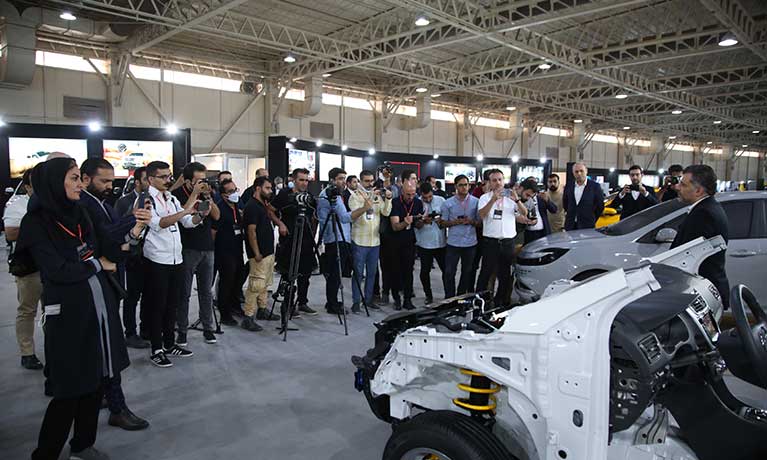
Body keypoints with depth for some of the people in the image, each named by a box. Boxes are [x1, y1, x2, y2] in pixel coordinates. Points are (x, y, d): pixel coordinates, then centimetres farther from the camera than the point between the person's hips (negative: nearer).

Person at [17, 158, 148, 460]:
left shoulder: (80, 213, 9)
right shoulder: (36, 222, -9)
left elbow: (108, 251, 6)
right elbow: (58, 270, -15)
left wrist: (133, 232, -8)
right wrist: (97, 264, -3)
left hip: (100, 305, 6)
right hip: (69, 312, -6)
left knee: (95, 379, 14)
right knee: (70, 388, 2)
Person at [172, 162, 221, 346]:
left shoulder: (205, 193, 8)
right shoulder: (178, 194, -5)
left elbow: (217, 215, 3)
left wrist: (208, 197, -9)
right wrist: (194, 194, -17)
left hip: (207, 248, 4)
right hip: (188, 248, -4)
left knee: (206, 291, 9)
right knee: (184, 292, 2)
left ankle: (208, 328, 18)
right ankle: (182, 330, 12)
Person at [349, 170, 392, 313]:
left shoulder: (378, 195, 10)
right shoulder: (355, 196, -4)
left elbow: (386, 212, -2)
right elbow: (353, 215, -21)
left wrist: (388, 199, -17)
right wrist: (366, 205, -36)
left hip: (375, 241, 5)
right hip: (360, 241, -5)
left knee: (372, 272, 12)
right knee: (358, 273, 0)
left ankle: (369, 299, 22)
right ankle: (356, 301, 7)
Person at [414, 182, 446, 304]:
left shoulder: (441, 200, -1)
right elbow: (416, 225, -5)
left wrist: (442, 220, -15)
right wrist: (423, 221, -26)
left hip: (440, 242, 1)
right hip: (424, 243, -1)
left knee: (446, 269, 7)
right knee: (425, 271, 5)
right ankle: (428, 295, 21)